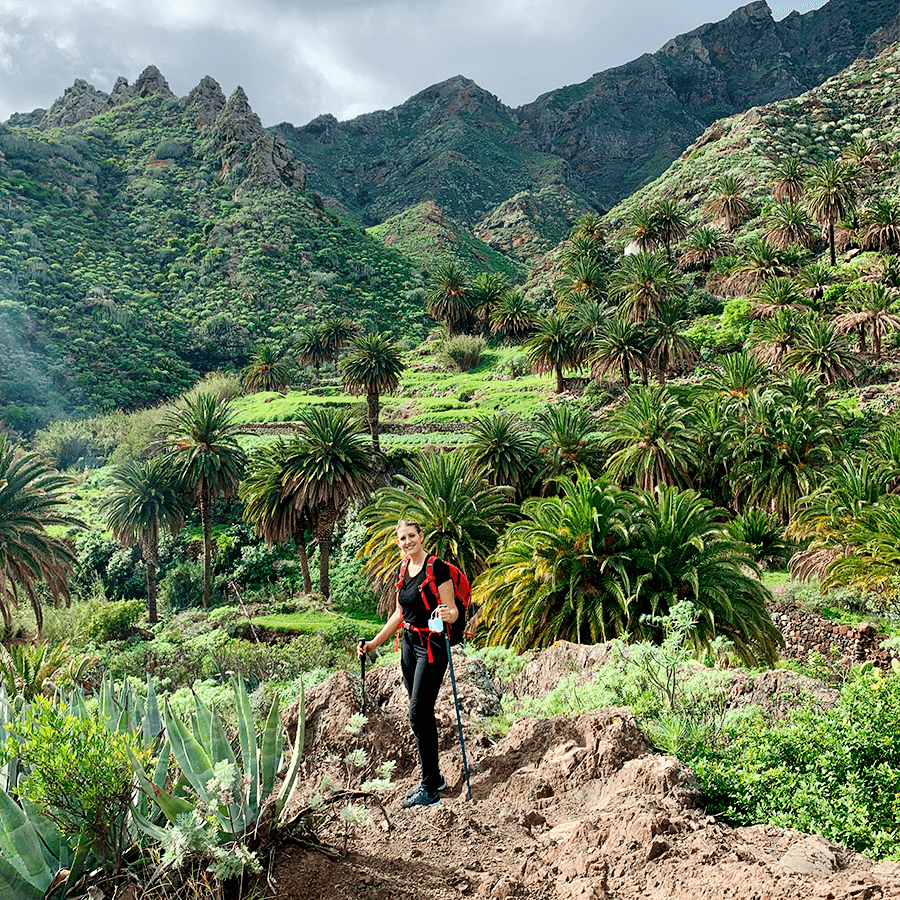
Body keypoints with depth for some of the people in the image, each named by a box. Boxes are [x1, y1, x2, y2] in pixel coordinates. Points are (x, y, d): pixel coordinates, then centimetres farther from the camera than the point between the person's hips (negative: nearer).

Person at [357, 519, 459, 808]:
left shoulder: (437, 568, -13)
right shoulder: (405, 571, 11)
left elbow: (452, 611, -14)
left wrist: (448, 616, -37)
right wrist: (374, 643, 18)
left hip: (431, 647, -8)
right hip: (409, 645, 8)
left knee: (418, 714, -11)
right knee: (421, 715, 11)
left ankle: (430, 789, -3)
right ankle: (434, 778, 23)